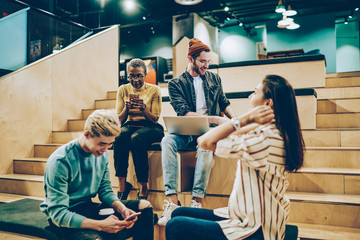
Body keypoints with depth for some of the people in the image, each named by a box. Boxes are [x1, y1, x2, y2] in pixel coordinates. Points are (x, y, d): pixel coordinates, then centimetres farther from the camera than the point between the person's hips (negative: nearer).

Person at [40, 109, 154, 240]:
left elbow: (105, 190, 8)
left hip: (89, 207, 7)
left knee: (144, 206, -3)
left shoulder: (101, 153, 0)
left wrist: (122, 209, -13)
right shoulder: (60, 161, -21)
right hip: (65, 221, -7)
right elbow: (58, 214, -22)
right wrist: (100, 225, -32)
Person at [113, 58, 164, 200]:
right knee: (119, 136, -34)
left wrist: (143, 107, -22)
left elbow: (155, 119, -3)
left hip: (150, 128, -2)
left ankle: (143, 189, -30)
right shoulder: (123, 90, 9)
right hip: (129, 126, 3)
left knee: (136, 138, -38)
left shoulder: (154, 90, 2)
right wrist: (126, 108, -15)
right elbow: (119, 120, 7)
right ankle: (122, 185, -28)